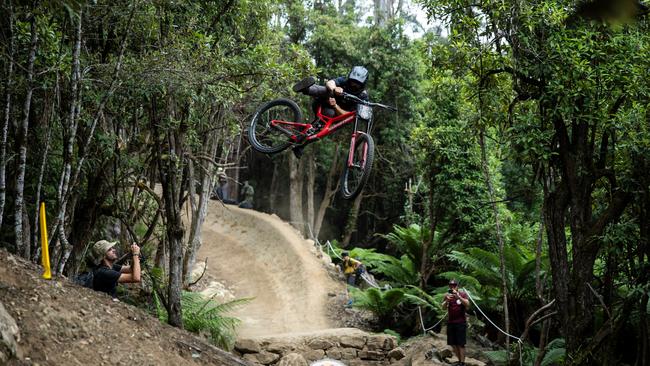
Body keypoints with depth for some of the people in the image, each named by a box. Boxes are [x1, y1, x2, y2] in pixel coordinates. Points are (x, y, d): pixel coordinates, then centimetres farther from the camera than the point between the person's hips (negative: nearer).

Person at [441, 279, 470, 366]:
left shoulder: (462, 294, -4)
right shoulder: (447, 295, 6)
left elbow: (467, 304, -19)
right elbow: (443, 307, -2)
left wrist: (458, 296, -31)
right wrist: (447, 300, -23)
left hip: (460, 322, -4)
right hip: (450, 322, 5)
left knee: (460, 344, -6)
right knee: (453, 344, 6)